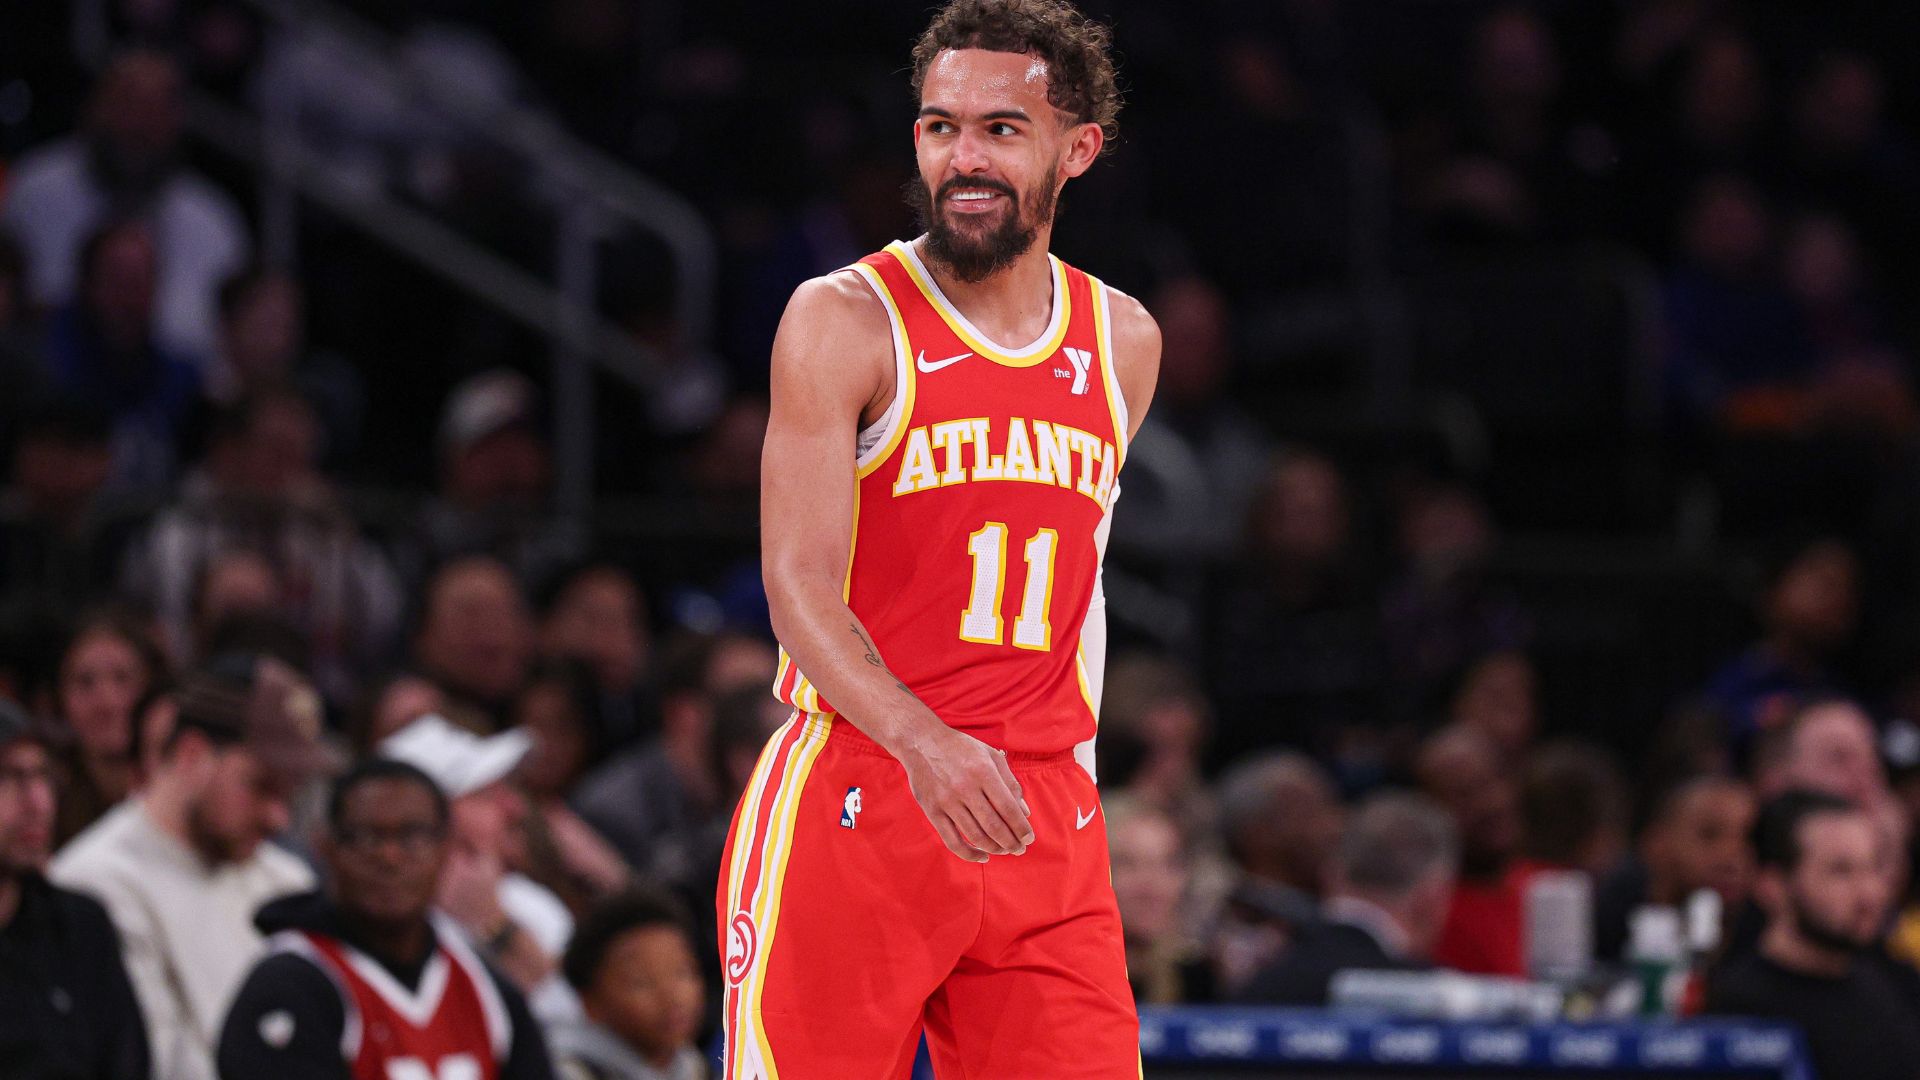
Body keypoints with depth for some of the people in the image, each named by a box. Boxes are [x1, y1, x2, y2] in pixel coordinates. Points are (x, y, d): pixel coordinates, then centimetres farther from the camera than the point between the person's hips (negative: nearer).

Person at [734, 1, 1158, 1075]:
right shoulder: (844, 322, -5)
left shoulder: (1124, 343, 12)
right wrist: (921, 743, -30)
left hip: (1045, 824, 5)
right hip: (852, 804, -4)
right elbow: (801, 589, -14)